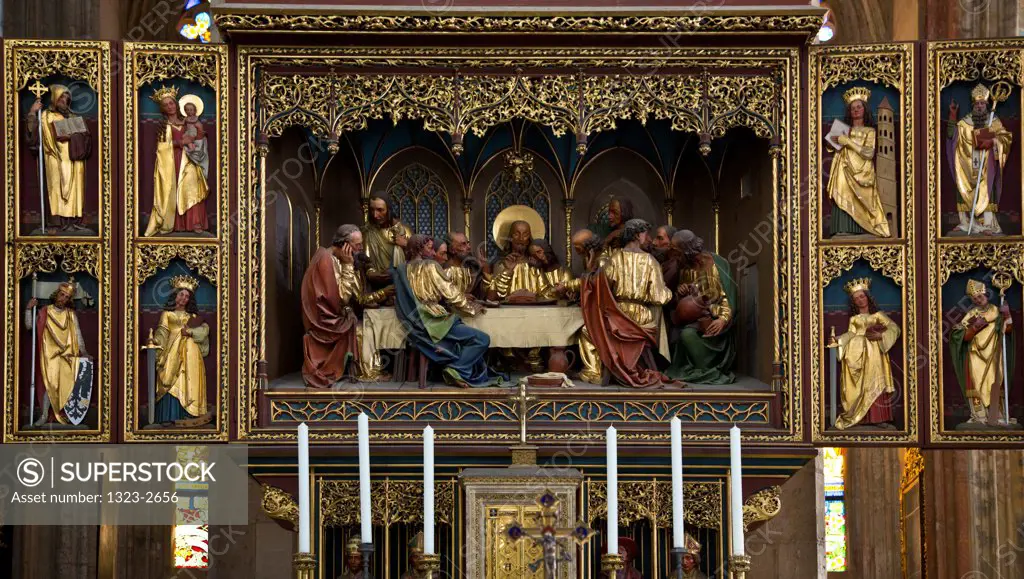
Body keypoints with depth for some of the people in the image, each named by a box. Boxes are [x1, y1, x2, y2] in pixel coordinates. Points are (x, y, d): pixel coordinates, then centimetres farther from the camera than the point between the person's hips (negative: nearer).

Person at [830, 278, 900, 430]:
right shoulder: (853, 319, 16)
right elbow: (850, 335, 4)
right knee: (861, 386, -5)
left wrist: (880, 335, -14)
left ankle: (878, 417, -7)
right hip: (859, 355, 1)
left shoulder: (877, 315, 11)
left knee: (876, 385, -6)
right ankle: (862, 417, -7)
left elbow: (894, 328, 1)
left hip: (876, 355, -1)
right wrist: (837, 341, -13)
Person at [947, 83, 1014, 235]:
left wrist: (993, 141, -17)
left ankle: (988, 224, -15)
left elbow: (1006, 137, 1)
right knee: (964, 191, -1)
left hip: (986, 167, -2)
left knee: (986, 192, -12)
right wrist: (953, 116, -7)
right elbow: (951, 135, -1)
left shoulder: (994, 121, 5)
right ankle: (965, 222, 5)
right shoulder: (965, 122, 9)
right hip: (967, 166, 3)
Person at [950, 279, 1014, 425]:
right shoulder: (971, 315, 6)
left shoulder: (996, 311, 5)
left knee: (994, 385, -5)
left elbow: (1008, 330, -2)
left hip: (993, 356, -1)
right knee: (976, 385, -4)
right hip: (976, 356, 1)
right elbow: (965, 337, -2)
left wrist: (1007, 317, -17)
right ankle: (978, 416, -3)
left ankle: (994, 416, -5)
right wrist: (975, 327, -16)